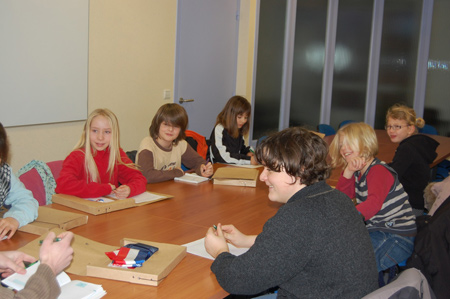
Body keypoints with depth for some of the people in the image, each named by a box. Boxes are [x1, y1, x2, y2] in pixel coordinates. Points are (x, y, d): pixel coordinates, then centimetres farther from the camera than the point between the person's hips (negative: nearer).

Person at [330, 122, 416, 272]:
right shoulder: (358, 173, 11)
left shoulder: (378, 170, -18)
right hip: (377, 230, 9)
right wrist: (348, 172, -12)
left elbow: (374, 202, -36)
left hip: (397, 236, -9)